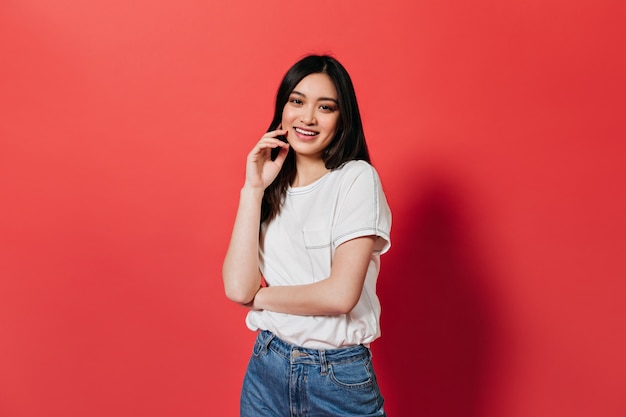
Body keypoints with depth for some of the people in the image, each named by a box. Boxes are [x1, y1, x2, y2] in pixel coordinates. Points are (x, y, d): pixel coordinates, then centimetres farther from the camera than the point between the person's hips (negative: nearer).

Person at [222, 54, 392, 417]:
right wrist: (254, 188, -12)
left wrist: (259, 297, -7)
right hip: (267, 367, 4)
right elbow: (237, 287, -10)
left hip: (339, 377, -4)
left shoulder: (357, 178, -12)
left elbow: (340, 294, -21)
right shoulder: (274, 188, 2)